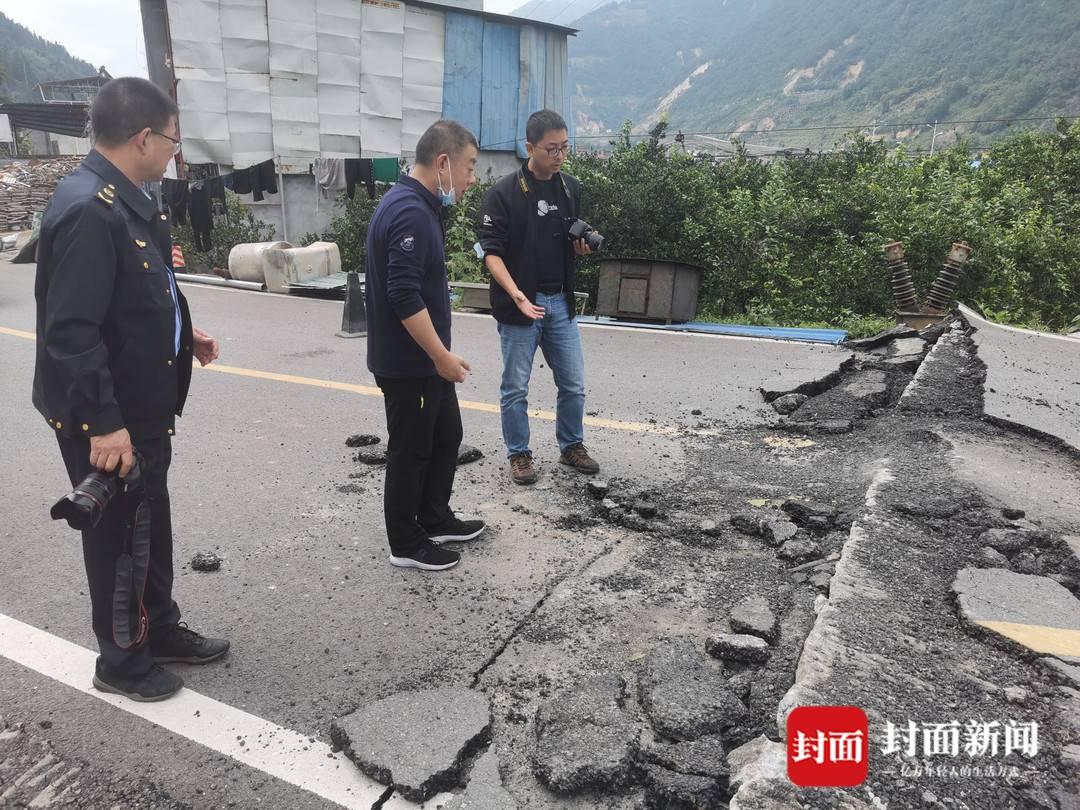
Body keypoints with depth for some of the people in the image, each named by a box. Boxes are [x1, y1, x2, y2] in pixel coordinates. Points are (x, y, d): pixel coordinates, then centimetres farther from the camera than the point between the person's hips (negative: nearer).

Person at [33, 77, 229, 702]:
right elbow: (71, 331, -28)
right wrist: (103, 424, -28)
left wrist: (183, 334, 21)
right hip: (106, 420, -9)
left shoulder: (127, 200, 7)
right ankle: (123, 661, 29)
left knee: (151, 523, 21)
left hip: (143, 405, 9)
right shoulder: (87, 210, -24)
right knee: (118, 536, 8)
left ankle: (161, 630, 41)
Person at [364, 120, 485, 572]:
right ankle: (406, 544, 21)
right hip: (408, 363, -10)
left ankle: (435, 520, 36)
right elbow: (404, 297, -28)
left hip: (426, 359, 10)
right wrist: (442, 356, -22)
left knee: (446, 437, 20)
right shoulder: (409, 213, -22)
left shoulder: (418, 204, 11)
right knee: (410, 450, 4)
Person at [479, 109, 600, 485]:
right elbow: (491, 252, -13)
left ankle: (571, 446, 31)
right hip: (518, 306, -4)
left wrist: (582, 245, -6)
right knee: (515, 388, 6)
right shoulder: (503, 193, -10)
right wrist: (516, 294, -27)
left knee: (573, 384, 11)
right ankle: (519, 454, 23)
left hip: (561, 303, 5)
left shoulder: (571, 188, 7)